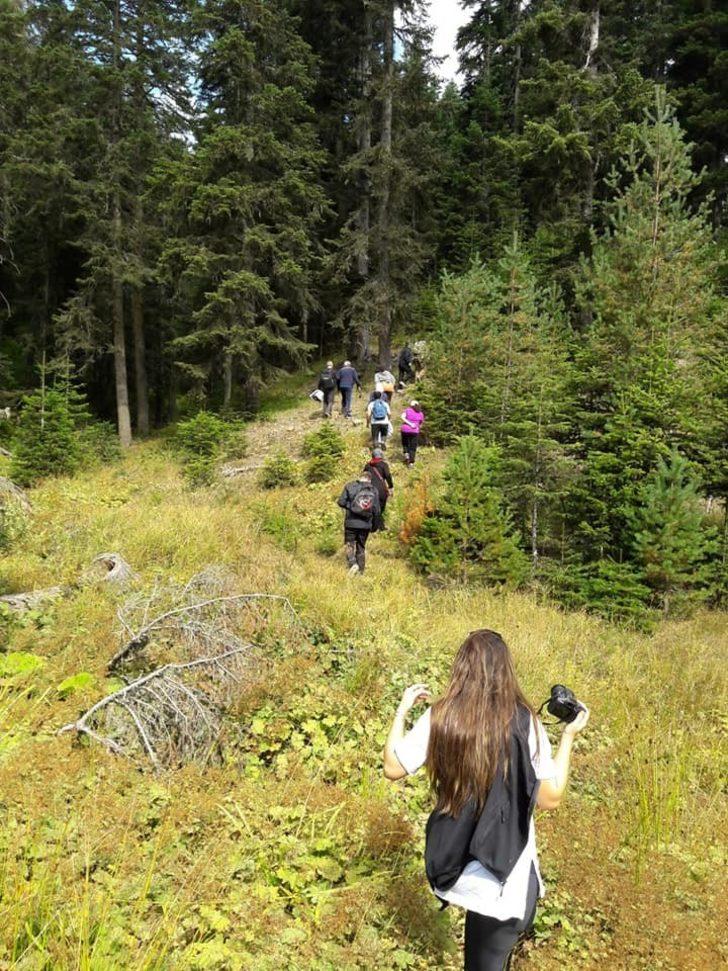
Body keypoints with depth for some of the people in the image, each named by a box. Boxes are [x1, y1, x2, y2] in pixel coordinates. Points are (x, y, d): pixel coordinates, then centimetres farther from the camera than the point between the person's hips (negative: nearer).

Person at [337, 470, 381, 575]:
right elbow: (377, 511, 3)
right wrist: (375, 526, 14)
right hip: (365, 525, 2)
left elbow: (341, 502, -8)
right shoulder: (374, 491, 3)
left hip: (351, 523, -2)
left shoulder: (350, 486, -3)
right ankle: (360, 571, 18)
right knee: (361, 547, 15)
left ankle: (353, 563, -14)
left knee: (350, 544, 10)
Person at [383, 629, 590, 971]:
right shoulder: (523, 722, -17)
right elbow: (550, 798, -11)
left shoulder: (439, 718, -11)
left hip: (453, 863, 1)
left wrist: (403, 709, 9)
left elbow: (393, 768, -2)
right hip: (506, 870, -1)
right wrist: (568, 736, -2)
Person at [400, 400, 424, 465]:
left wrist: (410, 424, -14)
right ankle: (411, 462, 0)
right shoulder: (421, 414, 8)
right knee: (413, 447, 7)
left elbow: (403, 417, -12)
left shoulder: (408, 410, 4)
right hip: (415, 431, 0)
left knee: (405, 444, 24)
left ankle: (406, 454, 3)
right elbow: (420, 425, 13)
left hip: (405, 430, 0)